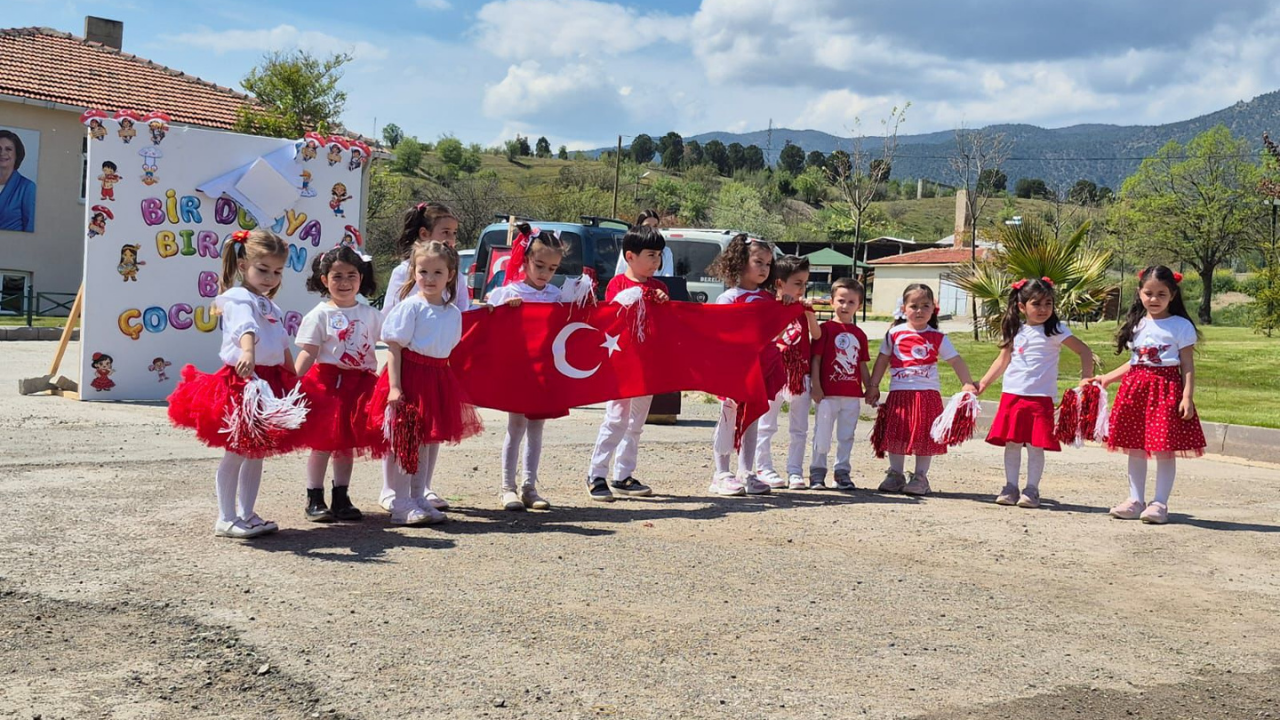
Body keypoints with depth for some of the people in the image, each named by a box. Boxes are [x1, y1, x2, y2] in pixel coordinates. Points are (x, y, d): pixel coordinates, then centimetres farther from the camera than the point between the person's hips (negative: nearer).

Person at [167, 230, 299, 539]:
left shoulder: (272, 308, 20)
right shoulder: (238, 299, -9)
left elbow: (283, 347, 29)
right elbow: (245, 327, -31)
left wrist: (293, 381, 27)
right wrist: (247, 353, -49)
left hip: (270, 383, 9)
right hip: (241, 379, -9)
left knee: (258, 451, 12)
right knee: (237, 451, -4)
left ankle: (246, 514, 21)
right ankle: (225, 519, 4)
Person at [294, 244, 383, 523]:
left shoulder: (369, 314, 8)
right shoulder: (320, 315, -4)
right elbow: (308, 353, -9)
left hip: (359, 383, 4)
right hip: (326, 382, -4)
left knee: (348, 443, 10)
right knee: (323, 442, 0)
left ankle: (341, 499, 19)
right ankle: (314, 500, 10)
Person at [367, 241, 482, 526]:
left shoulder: (453, 312, 9)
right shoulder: (410, 306, -9)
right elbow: (395, 348, -12)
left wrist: (451, 385, 15)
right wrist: (394, 387, -19)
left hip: (438, 379, 7)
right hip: (409, 376, -6)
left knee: (431, 439, 12)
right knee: (402, 442, -3)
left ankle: (420, 497, 24)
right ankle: (400, 505, 2)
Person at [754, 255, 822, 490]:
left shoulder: (804, 309, 10)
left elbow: (816, 335, -3)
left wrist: (808, 313, -14)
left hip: (800, 374, 5)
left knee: (799, 428, 6)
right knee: (767, 425, 2)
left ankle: (795, 471, 12)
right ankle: (764, 469, 9)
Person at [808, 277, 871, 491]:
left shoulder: (859, 334, 11)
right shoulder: (826, 328, -4)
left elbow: (862, 365, 16)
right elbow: (816, 358, -5)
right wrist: (816, 386, -11)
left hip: (852, 395, 4)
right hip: (828, 393, -4)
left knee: (846, 436, 11)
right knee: (822, 434, 2)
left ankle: (843, 472, 20)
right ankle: (817, 473, 12)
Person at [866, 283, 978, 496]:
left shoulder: (937, 337, 3)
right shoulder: (895, 333, 4)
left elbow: (955, 360, 2)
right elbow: (883, 359, 10)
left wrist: (968, 383, -8)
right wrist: (873, 386, 9)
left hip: (928, 393, -1)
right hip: (899, 393, 1)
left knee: (925, 437, 1)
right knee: (896, 434, 5)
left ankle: (920, 477, 11)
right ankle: (895, 475, 17)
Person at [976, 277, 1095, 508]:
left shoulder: (1056, 331, -2)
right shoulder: (1015, 331, 11)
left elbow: (1084, 351, -3)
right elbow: (1003, 360, 19)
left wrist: (1087, 378, -13)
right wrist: (983, 383, 15)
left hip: (1041, 397, -4)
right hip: (1012, 395, 4)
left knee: (1035, 446, -2)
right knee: (1012, 443, 5)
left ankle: (1032, 490, 7)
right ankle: (1011, 487, 13)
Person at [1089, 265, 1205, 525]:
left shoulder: (1181, 326, -2)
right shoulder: (1137, 325, 14)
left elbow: (1188, 367, -5)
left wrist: (1187, 398, -14)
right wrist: (1107, 378, 14)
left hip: (1167, 389, -5)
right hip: (1135, 387, 5)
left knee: (1164, 449, -4)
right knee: (1134, 447, 7)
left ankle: (1160, 504, 4)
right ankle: (1135, 500, 16)